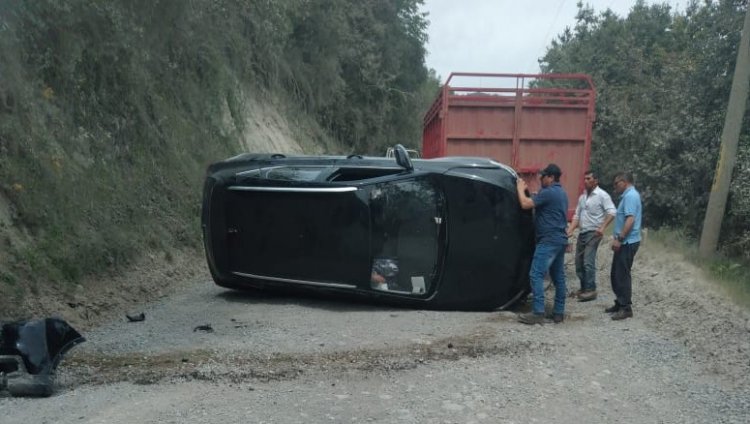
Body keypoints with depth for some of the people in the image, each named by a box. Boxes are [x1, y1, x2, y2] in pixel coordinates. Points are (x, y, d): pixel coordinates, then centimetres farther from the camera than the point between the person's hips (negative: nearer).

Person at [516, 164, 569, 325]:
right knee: (558, 276, 10)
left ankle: (538, 313, -16)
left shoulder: (548, 192, -14)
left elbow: (525, 204, -17)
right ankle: (559, 312, 14)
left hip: (549, 240, -10)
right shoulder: (561, 193, 18)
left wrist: (520, 189, -1)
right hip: (560, 239, 10)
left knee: (536, 275, -11)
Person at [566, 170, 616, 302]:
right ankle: (584, 288, 19)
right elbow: (577, 215, 15)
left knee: (588, 262, -13)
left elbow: (611, 212, -15)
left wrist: (602, 228, -26)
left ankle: (591, 290, -8)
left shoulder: (602, 195, -7)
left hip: (593, 233, -8)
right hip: (582, 233, 8)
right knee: (579, 262, 8)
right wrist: (570, 230, 1)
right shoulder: (582, 197, 16)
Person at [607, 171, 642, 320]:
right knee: (616, 274, 15)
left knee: (622, 275, -6)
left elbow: (630, 219, -25)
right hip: (624, 242, 10)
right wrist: (618, 238, 21)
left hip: (627, 242, -10)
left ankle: (626, 308, 0)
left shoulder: (630, 196, -15)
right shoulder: (628, 195, 18)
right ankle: (620, 303, 24)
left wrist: (619, 239, -25)